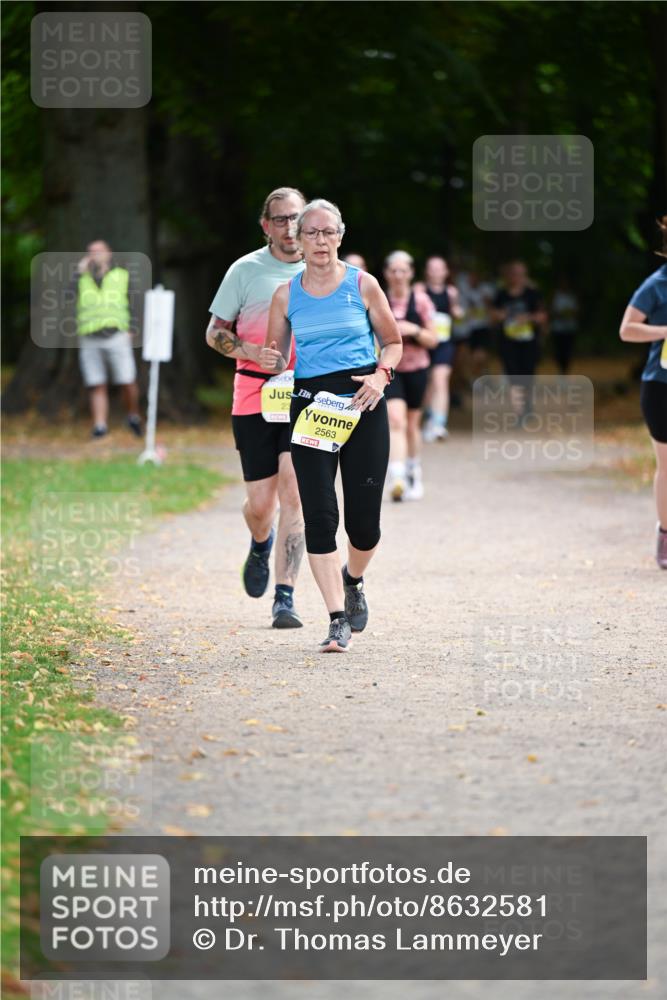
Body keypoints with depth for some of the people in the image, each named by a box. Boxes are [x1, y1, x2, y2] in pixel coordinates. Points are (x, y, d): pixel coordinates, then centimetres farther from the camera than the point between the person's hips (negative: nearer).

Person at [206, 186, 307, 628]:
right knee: (260, 501, 2)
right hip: (254, 397, 0)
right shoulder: (246, 270, 3)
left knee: (294, 493, -12)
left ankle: (285, 598, -11)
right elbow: (215, 332, 6)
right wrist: (252, 352, -12)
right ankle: (262, 544, 39)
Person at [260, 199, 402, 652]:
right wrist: (270, 361, -8)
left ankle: (353, 581, 33)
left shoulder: (363, 285, 3)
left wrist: (382, 374, -8)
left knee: (364, 517, -1)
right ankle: (338, 619, -6)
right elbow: (277, 357, 15)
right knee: (319, 515, -9)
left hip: (362, 405, -1)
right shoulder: (286, 295, 7)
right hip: (310, 407, 1)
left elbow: (393, 342, 11)